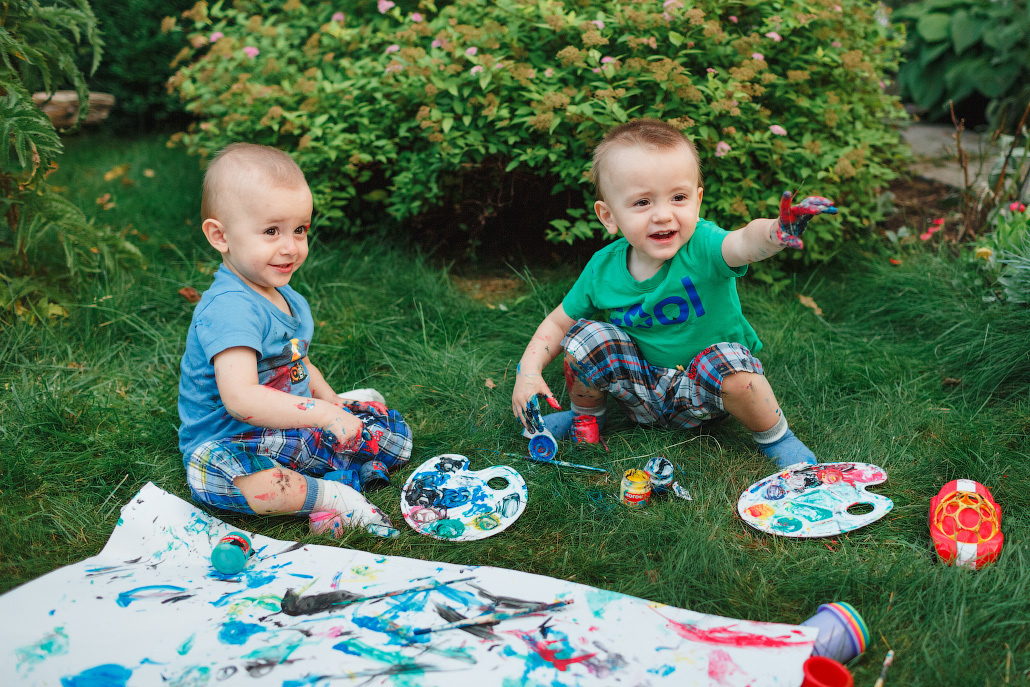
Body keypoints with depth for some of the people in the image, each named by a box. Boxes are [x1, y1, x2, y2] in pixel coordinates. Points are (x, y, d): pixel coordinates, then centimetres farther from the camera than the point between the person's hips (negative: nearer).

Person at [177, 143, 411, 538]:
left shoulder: (286, 297, 8)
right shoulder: (229, 309, -25)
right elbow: (241, 399, -37)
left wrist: (330, 401, 9)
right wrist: (325, 414, -38)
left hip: (291, 436, 9)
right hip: (225, 446, -9)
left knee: (393, 432, 8)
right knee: (259, 482, -43)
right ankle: (330, 495, -23)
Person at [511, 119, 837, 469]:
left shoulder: (701, 246, -25)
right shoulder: (603, 268, -14)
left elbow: (744, 244, -49)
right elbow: (558, 322, 1)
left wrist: (776, 231, -73)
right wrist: (528, 372, -15)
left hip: (703, 394, -3)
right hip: (642, 392, 3)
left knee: (731, 363, -35)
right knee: (584, 336, -18)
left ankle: (774, 435, -3)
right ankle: (585, 414, 13)